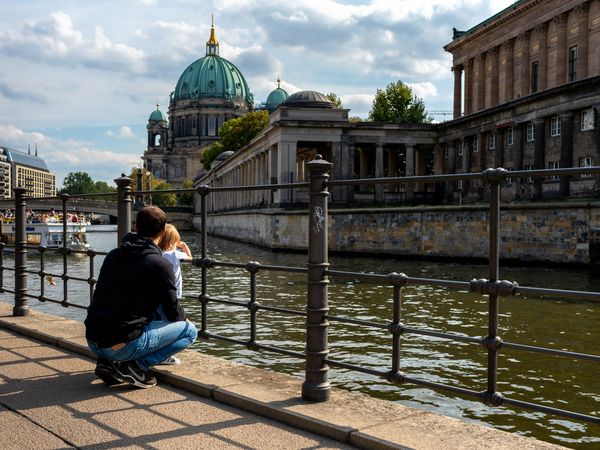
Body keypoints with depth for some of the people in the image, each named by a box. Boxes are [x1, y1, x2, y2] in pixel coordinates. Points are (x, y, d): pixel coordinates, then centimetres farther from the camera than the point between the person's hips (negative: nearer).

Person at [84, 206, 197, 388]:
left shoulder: (112, 255, 13)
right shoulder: (160, 265, -7)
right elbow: (173, 313, -1)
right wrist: (183, 317, 24)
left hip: (93, 342, 7)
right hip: (123, 344, -7)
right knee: (189, 330, 7)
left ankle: (109, 362, 13)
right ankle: (136, 366, -6)